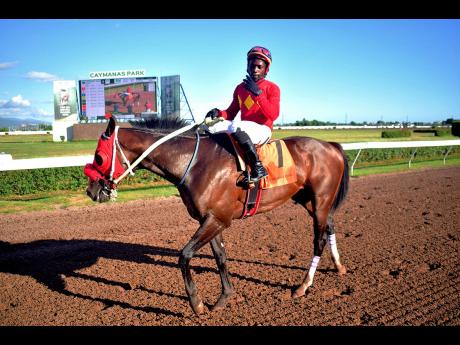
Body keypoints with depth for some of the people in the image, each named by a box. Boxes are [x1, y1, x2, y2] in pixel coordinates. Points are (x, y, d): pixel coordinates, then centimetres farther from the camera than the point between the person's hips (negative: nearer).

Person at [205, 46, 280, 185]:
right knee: (213, 128, -9)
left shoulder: (272, 88, 0)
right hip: (244, 129, 6)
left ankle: (258, 168, -29)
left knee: (236, 127, -36)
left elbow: (273, 115, -15)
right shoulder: (240, 88, 15)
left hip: (263, 130, -6)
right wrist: (219, 113, -7)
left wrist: (258, 93, -23)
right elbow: (231, 113, 17)